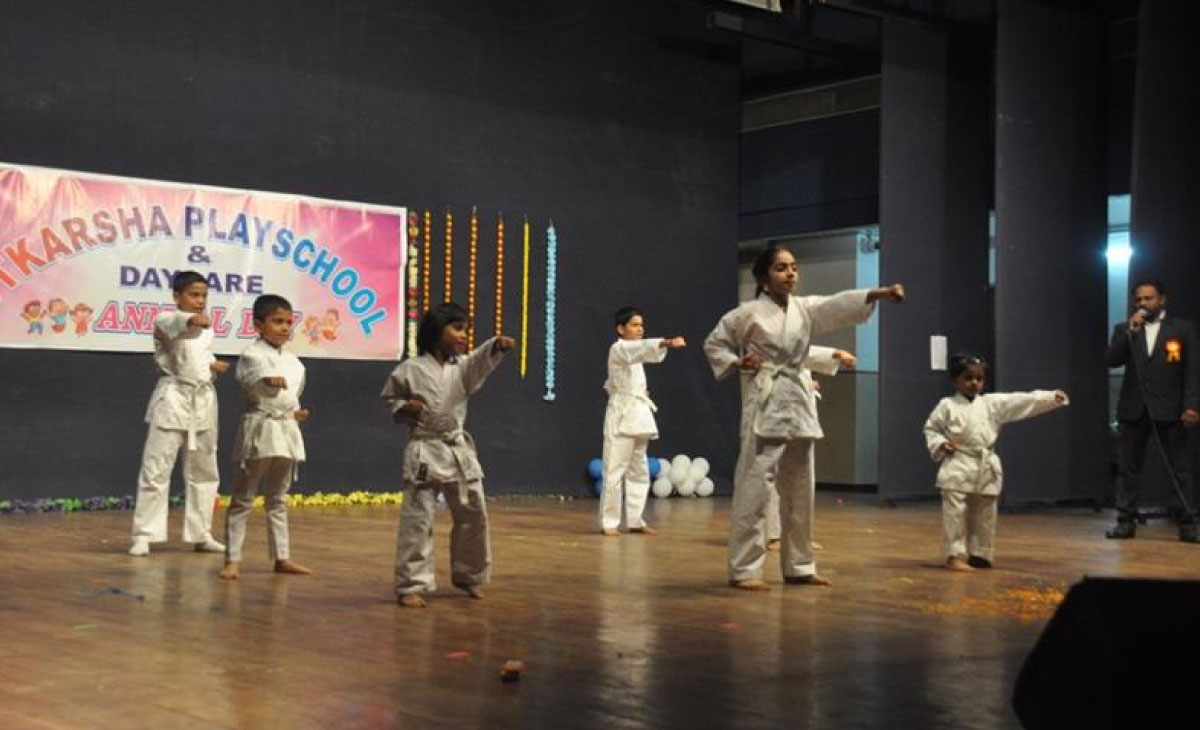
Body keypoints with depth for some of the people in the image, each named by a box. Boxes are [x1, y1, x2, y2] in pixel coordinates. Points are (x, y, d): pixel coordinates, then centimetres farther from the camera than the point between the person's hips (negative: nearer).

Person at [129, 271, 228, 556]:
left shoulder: (206, 328, 13)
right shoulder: (165, 320, -8)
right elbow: (176, 323, -32)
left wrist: (214, 365, 1)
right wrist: (192, 319, -54)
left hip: (204, 400, 6)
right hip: (173, 398, -6)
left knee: (204, 471, 11)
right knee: (155, 469, -7)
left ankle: (201, 534, 21)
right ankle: (144, 536, 0)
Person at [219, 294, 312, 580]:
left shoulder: (292, 361, 12)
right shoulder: (253, 354, -10)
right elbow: (254, 377, -33)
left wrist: (295, 411, 9)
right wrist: (271, 381, -54)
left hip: (286, 432, 7)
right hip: (259, 430, -7)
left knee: (278, 499, 16)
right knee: (242, 499, 0)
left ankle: (282, 557, 22)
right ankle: (232, 559, 4)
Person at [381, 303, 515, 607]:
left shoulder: (462, 367, 3)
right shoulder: (410, 370, -5)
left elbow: (480, 361, -18)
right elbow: (389, 398, 8)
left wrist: (497, 346, -39)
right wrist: (404, 408, -14)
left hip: (458, 449, 5)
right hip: (424, 451, -5)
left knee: (473, 515, 12)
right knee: (417, 520, -6)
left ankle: (469, 576, 32)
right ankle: (410, 585, 2)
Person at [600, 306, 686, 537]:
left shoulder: (633, 351, 18)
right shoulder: (618, 349, -10)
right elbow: (644, 348, -31)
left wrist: (641, 393, 9)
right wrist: (668, 342, -47)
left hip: (639, 415, 9)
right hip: (621, 415, -9)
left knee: (639, 471, 11)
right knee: (615, 470, -8)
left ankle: (635, 520, 18)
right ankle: (609, 522, -3)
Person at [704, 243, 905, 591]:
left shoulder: (805, 309, 8)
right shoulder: (748, 313, -4)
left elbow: (841, 304, -7)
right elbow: (713, 344, 6)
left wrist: (882, 293, -22)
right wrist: (738, 363, -11)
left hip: (798, 404, 6)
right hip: (764, 405, -6)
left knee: (799, 490, 12)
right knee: (754, 488, -9)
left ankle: (798, 566, 23)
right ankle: (743, 569, -3)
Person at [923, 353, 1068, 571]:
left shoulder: (993, 403, 7)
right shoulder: (947, 406, 0)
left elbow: (1022, 401, 0)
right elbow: (931, 428, 7)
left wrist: (1052, 397, -8)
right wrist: (940, 444, -12)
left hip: (986, 467, 4)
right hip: (958, 467, -4)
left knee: (985, 515, 11)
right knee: (956, 514, -7)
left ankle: (978, 555, 24)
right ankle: (954, 556, -1)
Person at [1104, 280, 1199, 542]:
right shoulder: (1124, 329, 10)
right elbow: (1111, 361, -4)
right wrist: (1131, 330, -13)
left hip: (1168, 410, -2)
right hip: (1133, 409, 3)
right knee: (1128, 469, 4)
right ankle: (1126, 521, 10)